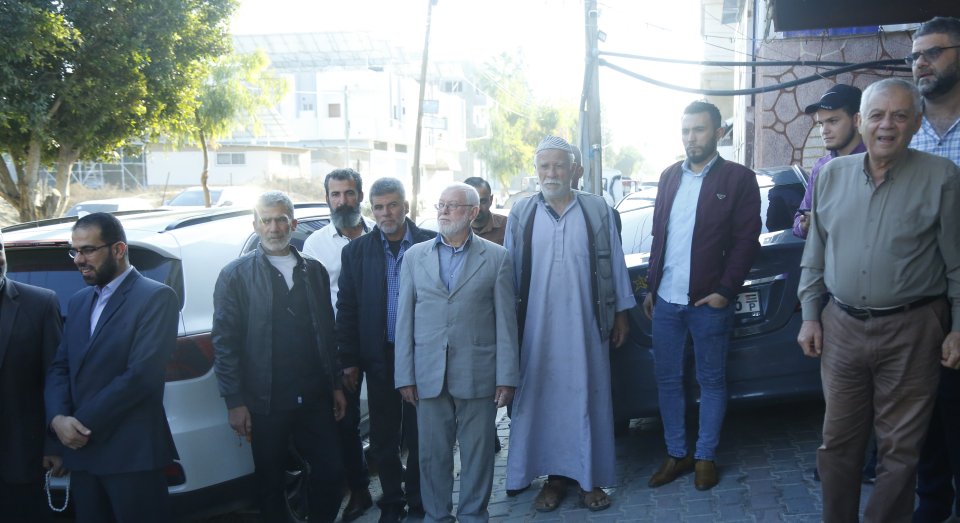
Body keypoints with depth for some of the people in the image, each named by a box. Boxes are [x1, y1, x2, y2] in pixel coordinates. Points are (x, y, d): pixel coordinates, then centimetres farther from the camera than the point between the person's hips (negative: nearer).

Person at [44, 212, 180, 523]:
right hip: (81, 454, 7)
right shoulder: (78, 302, 15)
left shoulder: (156, 297, -9)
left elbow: (141, 374, -17)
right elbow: (59, 368, 11)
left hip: (132, 455, -6)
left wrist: (84, 424, -13)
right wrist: (58, 418, -7)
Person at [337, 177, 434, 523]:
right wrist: (349, 360, 0)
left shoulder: (431, 244, -3)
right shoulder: (357, 251, 3)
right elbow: (346, 308, 3)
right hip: (380, 356, 2)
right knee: (383, 438, 12)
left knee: (420, 436, 11)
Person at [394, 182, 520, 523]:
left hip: (478, 374, -1)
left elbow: (506, 321, 0)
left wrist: (506, 377, -4)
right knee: (432, 453, 9)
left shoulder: (496, 257, 2)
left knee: (478, 452, 7)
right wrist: (405, 376, 1)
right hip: (429, 375, 2)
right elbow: (405, 319, 6)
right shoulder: (415, 256, 8)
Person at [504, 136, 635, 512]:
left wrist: (620, 313, 6)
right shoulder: (521, 214, 3)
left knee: (588, 399, 6)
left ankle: (590, 477, 19)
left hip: (585, 325, 0)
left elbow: (614, 264, 6)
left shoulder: (597, 210, 2)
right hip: (538, 327, 1)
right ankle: (554, 476, 21)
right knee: (544, 399, 7)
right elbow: (510, 272, 6)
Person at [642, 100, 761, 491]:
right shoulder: (669, 177, 11)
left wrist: (724, 291, -13)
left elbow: (747, 241, -7)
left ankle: (705, 456, 23)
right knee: (667, 380, 11)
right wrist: (651, 288, 11)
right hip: (666, 300, 5)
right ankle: (676, 454, 25)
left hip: (708, 301, -5)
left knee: (711, 382, 9)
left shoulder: (739, 179, -4)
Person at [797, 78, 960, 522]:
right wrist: (810, 316, 6)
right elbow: (814, 254, 10)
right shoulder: (832, 175, 5)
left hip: (911, 331, -3)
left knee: (899, 448, 8)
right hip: (842, 327, 3)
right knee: (838, 441, 12)